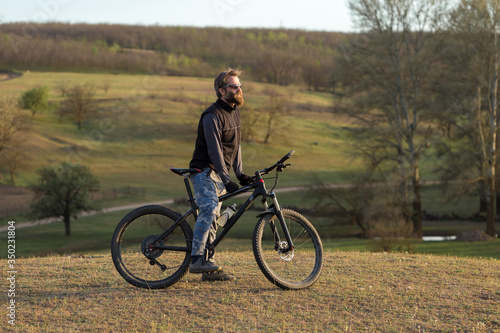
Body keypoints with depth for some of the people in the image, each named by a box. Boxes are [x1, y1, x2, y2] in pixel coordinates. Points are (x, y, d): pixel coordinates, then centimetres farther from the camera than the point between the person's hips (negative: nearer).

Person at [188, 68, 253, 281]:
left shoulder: (234, 112, 12)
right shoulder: (212, 116, -17)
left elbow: (235, 146, 19)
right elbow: (215, 151, -23)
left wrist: (240, 174, 10)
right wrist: (228, 181, -27)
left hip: (220, 175, 9)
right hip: (205, 172, -9)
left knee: (213, 219, 8)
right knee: (209, 208, -29)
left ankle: (208, 269, 11)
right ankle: (196, 259, -32)